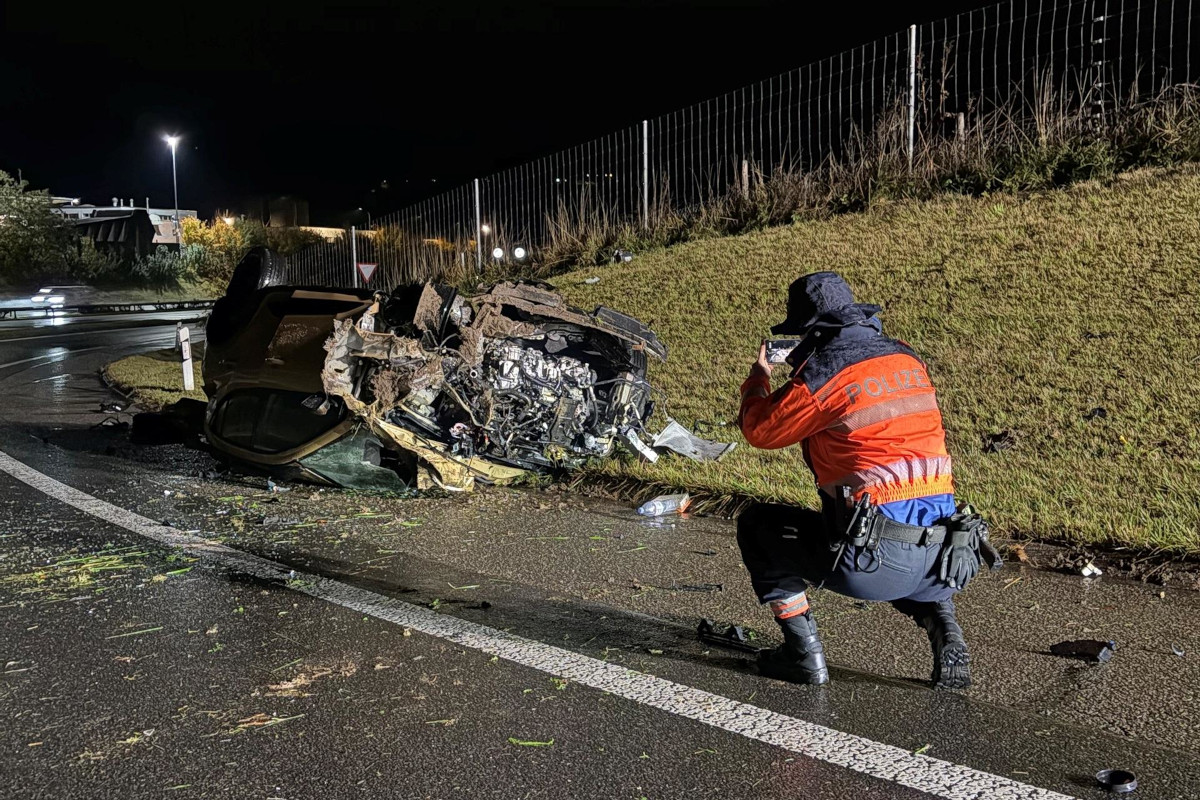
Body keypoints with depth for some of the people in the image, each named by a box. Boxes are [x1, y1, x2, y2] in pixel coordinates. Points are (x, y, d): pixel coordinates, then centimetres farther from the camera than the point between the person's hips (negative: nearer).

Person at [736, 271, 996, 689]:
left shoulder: (822, 374, -9)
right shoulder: (908, 360, 12)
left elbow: (759, 429, 5)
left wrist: (758, 377, 24)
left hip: (875, 560, -6)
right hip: (944, 558, 7)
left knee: (756, 525, 15)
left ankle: (803, 654, 12)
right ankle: (945, 633, 17)